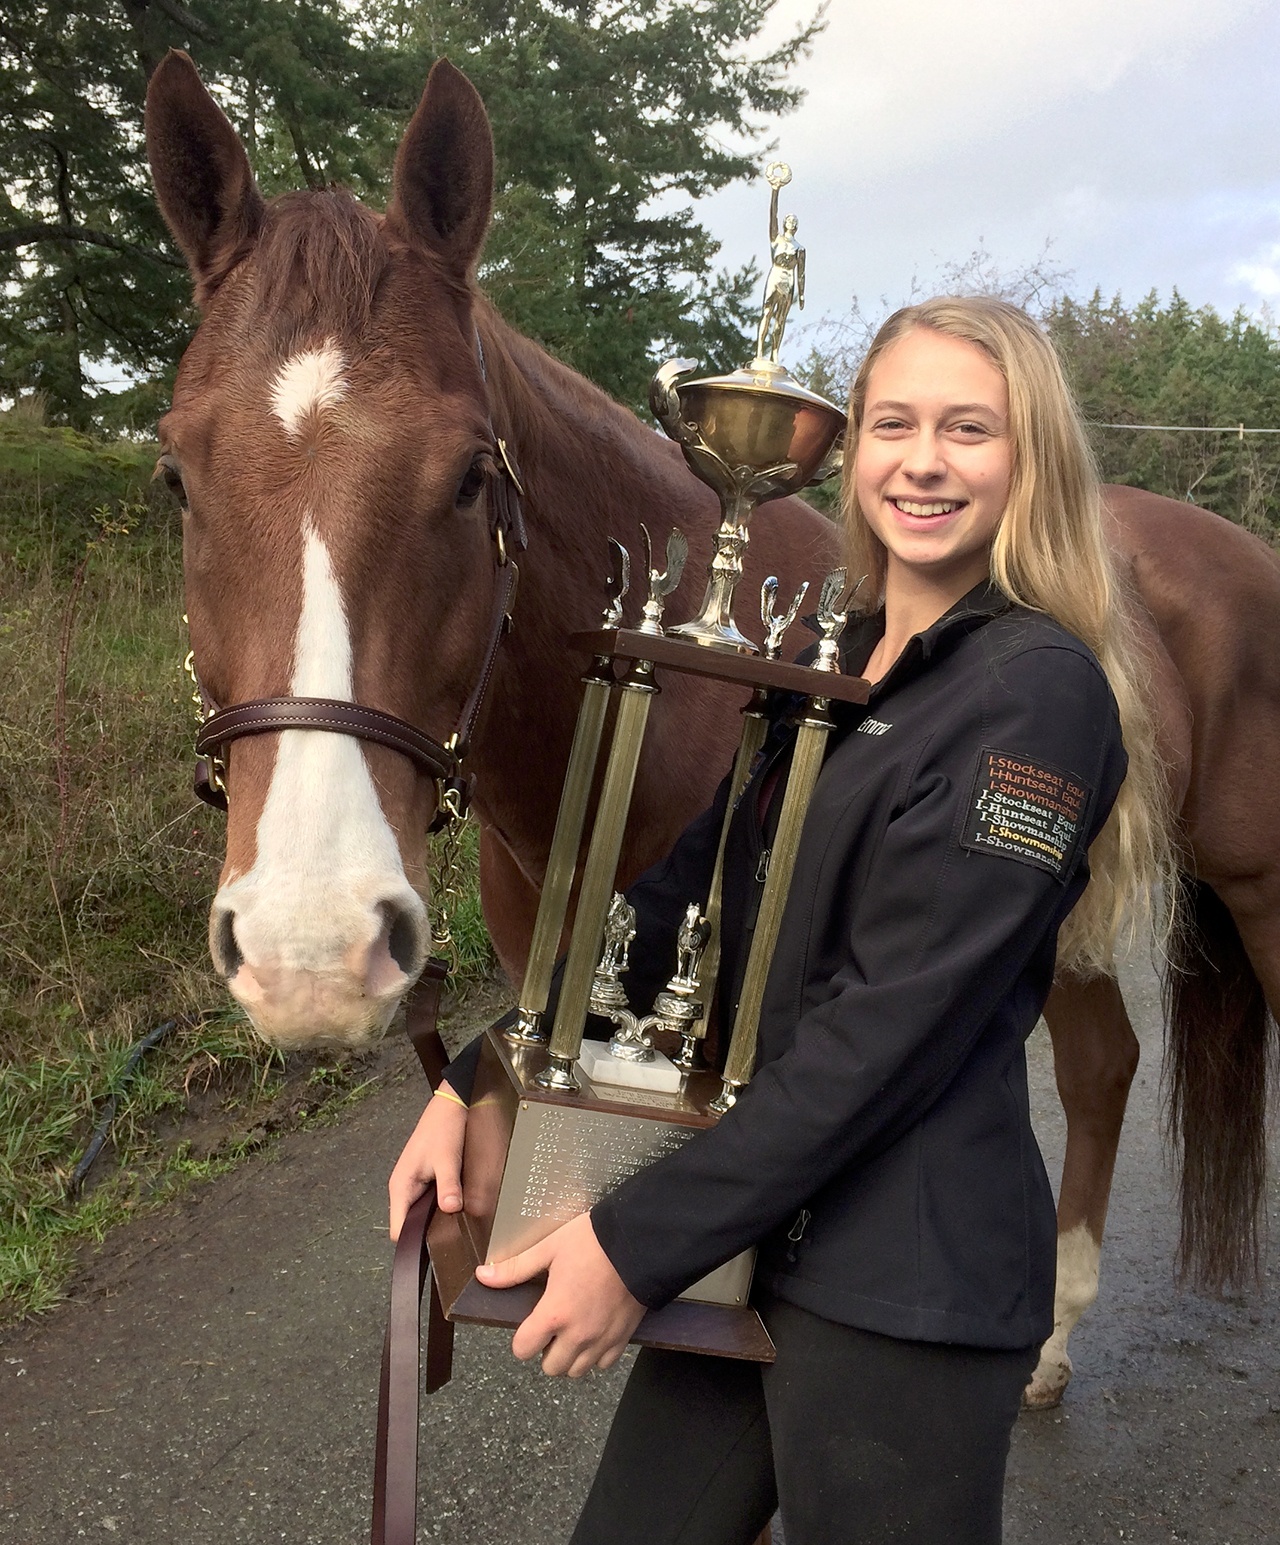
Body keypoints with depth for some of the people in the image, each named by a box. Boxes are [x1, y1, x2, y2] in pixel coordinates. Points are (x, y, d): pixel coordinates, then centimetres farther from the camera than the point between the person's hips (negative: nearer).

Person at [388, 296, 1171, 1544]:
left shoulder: (1040, 691, -16)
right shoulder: (825, 668, 9)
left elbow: (890, 1028, -21)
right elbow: (679, 896, 8)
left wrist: (641, 1243, -17)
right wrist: (478, 1081, -1)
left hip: (904, 1277, -7)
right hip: (755, 1235, 7)